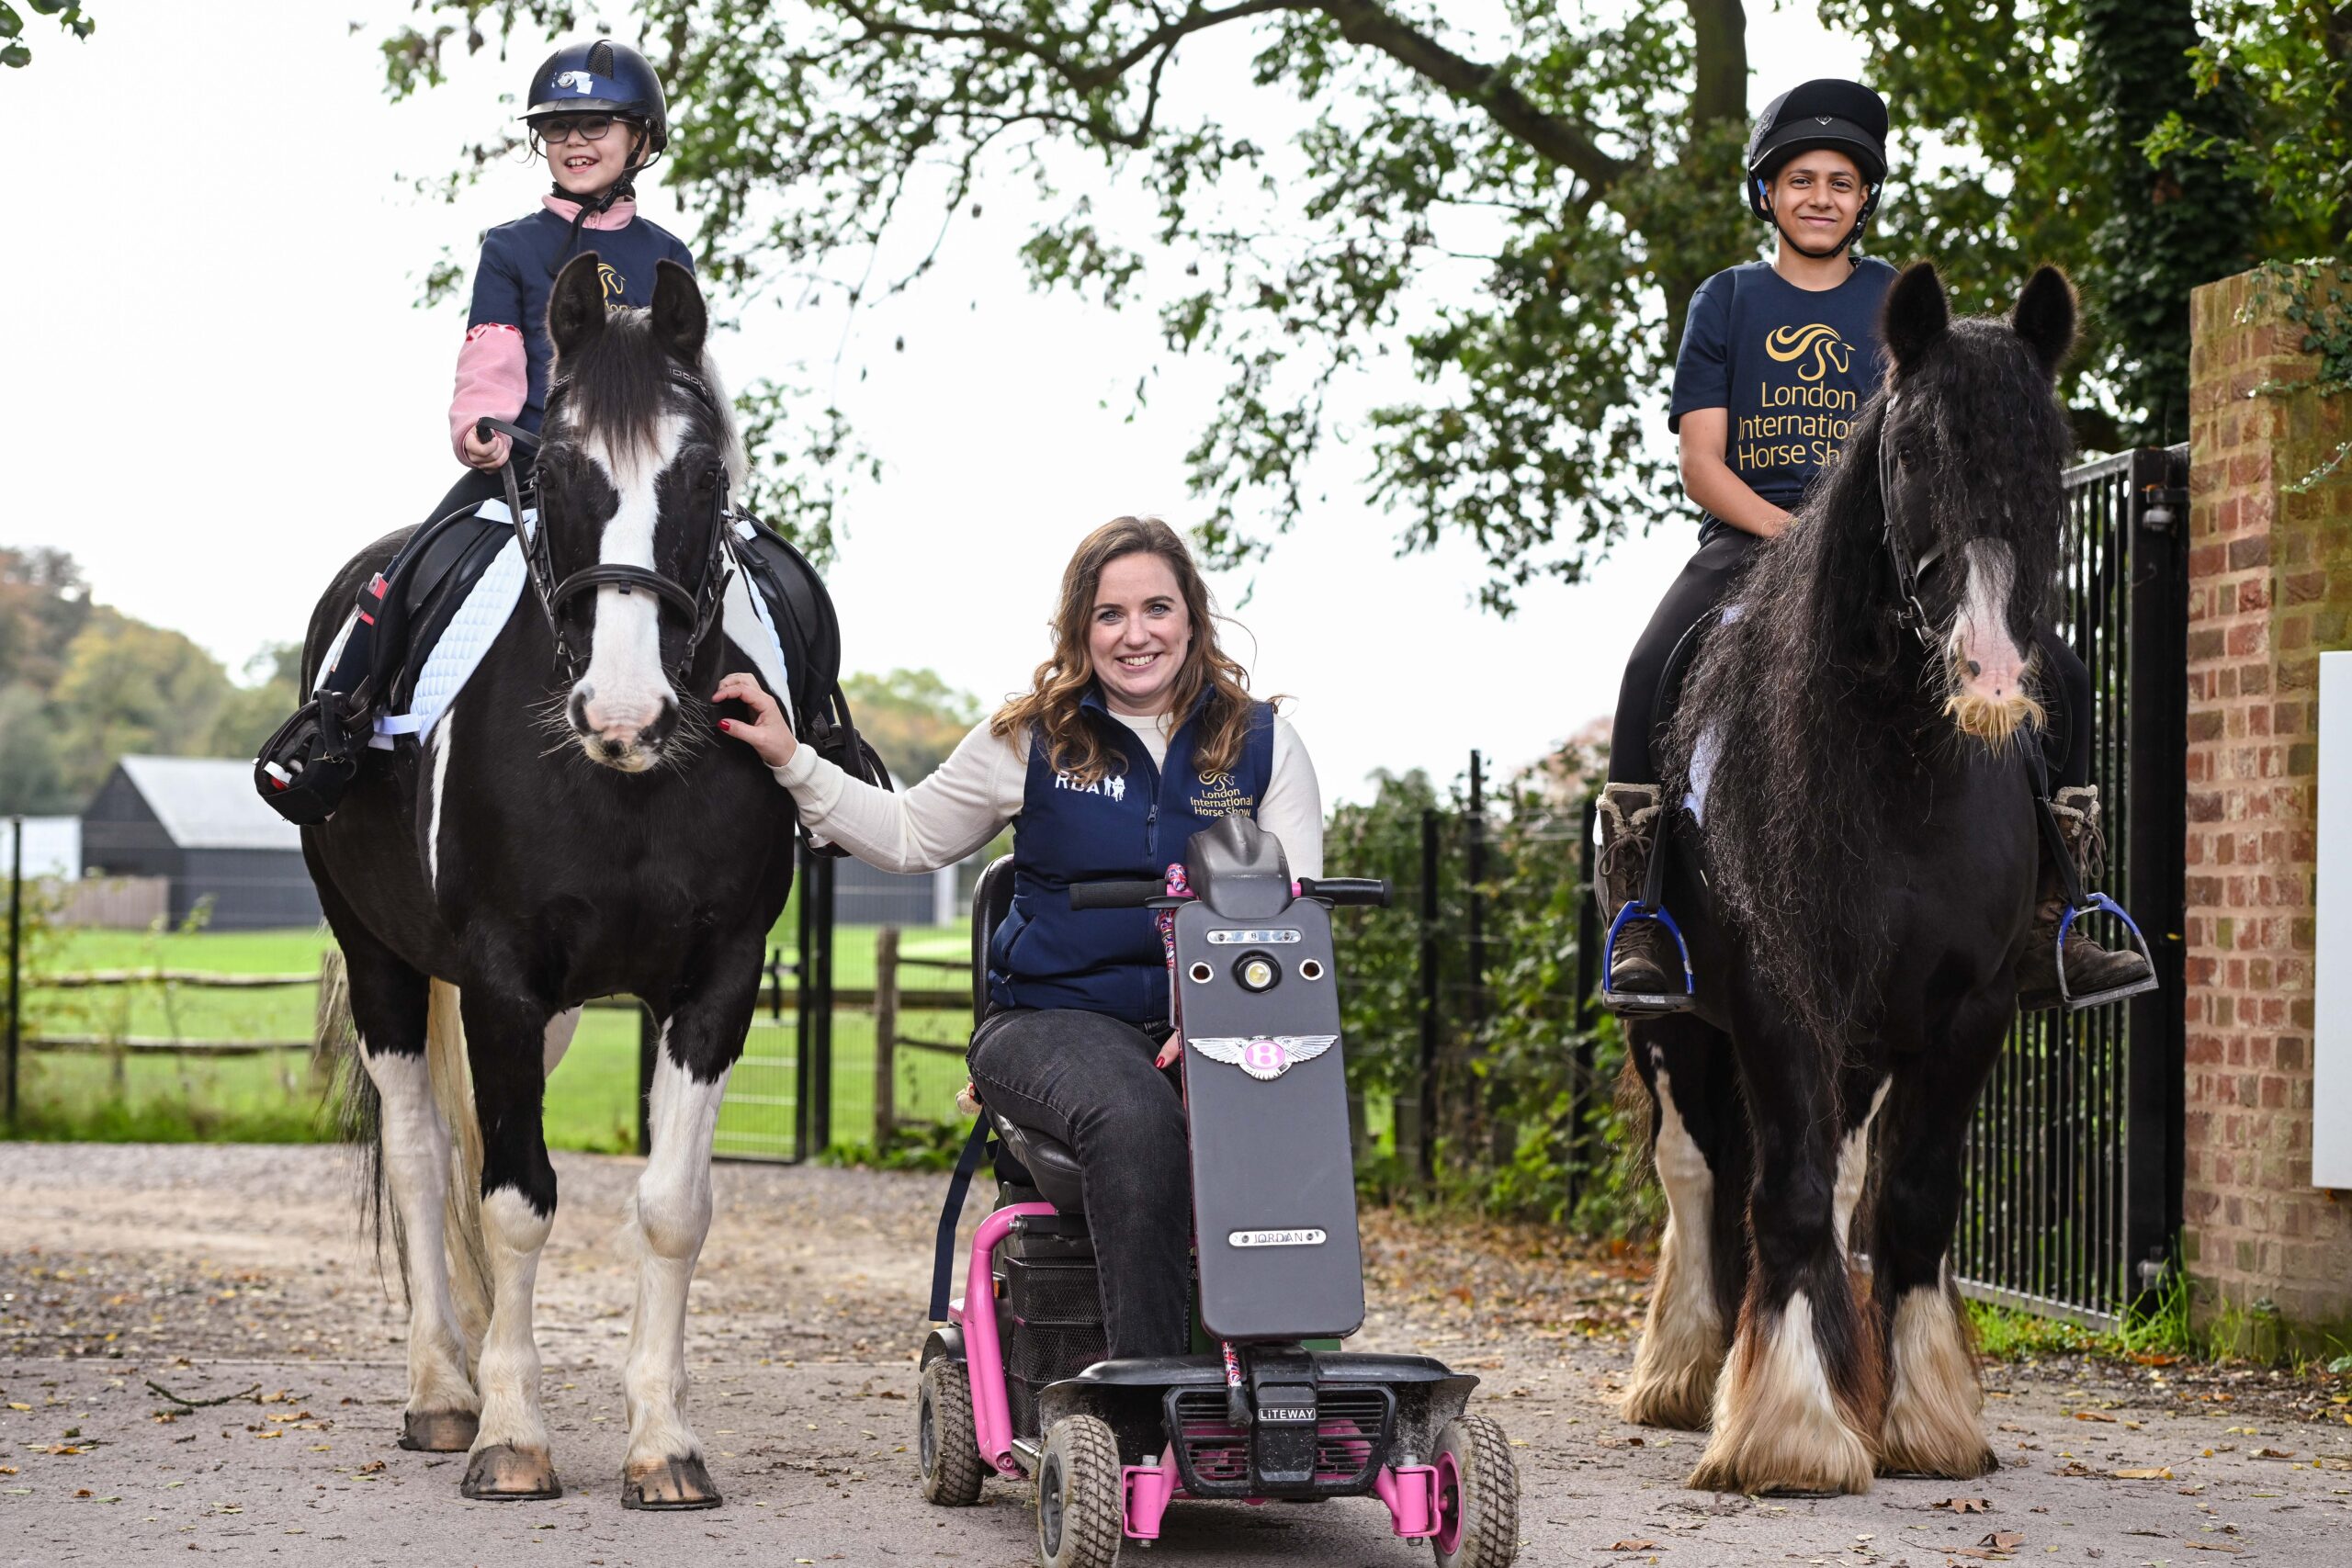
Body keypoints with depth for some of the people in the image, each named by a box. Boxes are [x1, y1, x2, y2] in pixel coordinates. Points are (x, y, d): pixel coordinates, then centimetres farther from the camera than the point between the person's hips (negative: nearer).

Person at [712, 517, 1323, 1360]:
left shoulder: (1260, 741, 10)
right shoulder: (1033, 739, 10)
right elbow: (909, 837, 20)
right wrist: (793, 762, 9)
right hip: (1055, 1016, -1)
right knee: (1134, 1117, -36)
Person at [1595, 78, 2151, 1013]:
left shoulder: (1903, 304, 13)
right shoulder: (1727, 303, 8)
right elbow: (1701, 463, 0)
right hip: (1750, 535, -2)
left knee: (2053, 676, -16)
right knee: (1654, 673, -32)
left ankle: (2045, 935, -10)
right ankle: (1640, 927, -25)